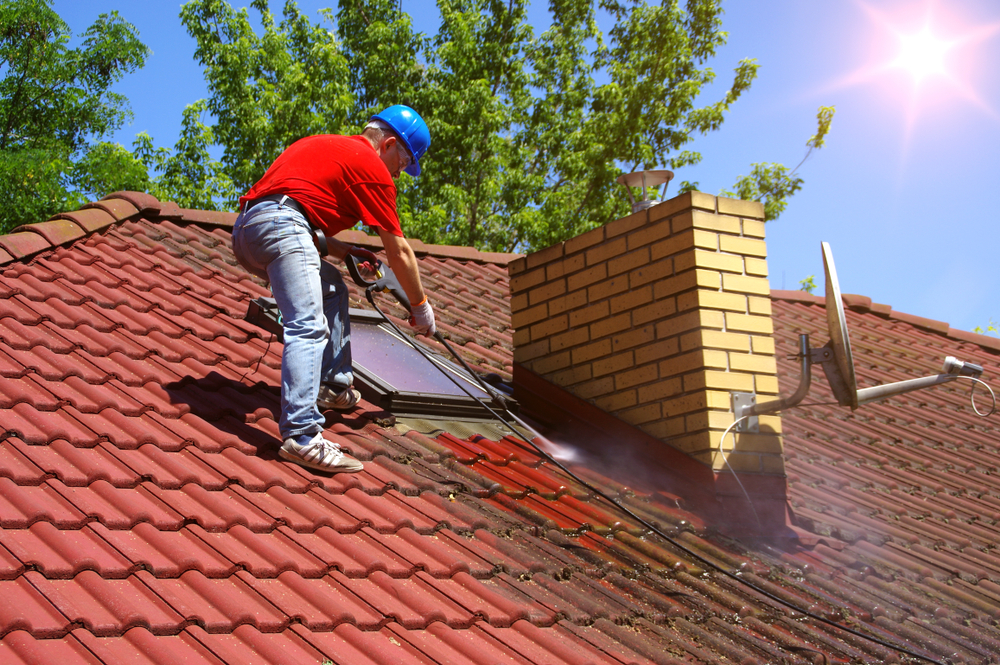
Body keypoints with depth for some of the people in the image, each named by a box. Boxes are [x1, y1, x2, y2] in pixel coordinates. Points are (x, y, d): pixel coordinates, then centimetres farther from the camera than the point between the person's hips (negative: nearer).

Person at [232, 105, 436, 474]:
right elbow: (399, 252, 9)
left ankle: (333, 386, 24)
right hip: (280, 225, -10)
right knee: (308, 328, -19)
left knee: (332, 288, 26)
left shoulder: (327, 146, 32)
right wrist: (420, 307, 21)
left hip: (246, 229, 10)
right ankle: (301, 436, -32)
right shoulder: (372, 166, 7)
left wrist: (337, 248, 29)